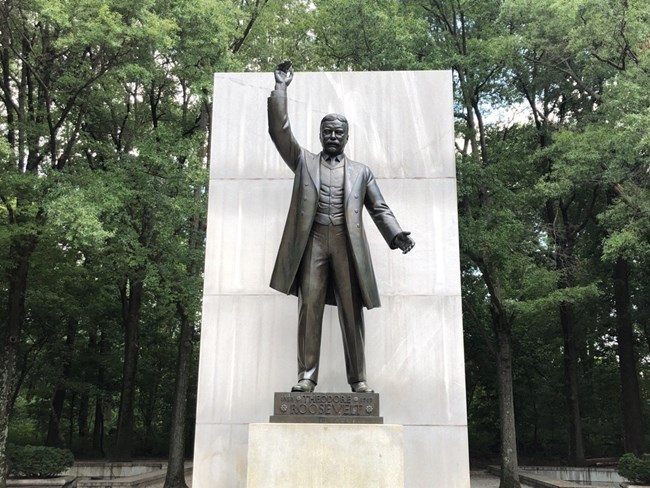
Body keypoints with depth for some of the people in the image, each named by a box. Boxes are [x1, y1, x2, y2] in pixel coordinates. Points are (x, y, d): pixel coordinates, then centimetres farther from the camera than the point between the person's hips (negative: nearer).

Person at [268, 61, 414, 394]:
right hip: (312, 241, 0)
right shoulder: (304, 161, 20)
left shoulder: (361, 171, 20)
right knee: (309, 308, -6)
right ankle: (306, 376, -4)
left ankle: (358, 378, 2)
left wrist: (397, 235, -5)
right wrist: (281, 88, 7)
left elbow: (379, 209, 13)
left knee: (352, 312, -2)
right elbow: (279, 130, 10)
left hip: (347, 244, 0)